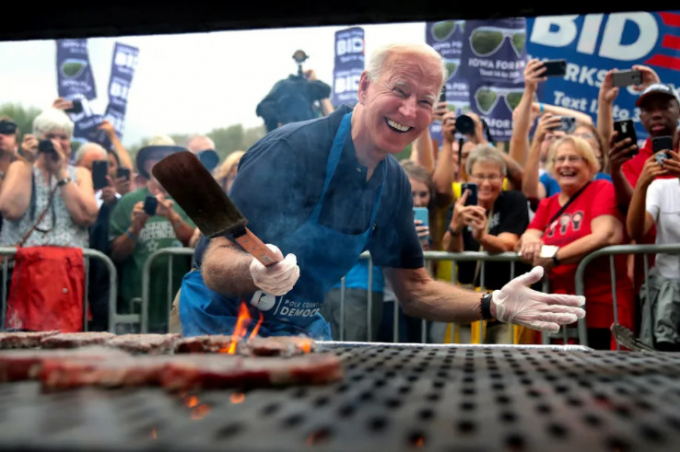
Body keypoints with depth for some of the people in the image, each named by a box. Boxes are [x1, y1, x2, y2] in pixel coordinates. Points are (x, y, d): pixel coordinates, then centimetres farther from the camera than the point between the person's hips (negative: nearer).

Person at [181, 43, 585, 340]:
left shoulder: (395, 185, -2)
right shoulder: (291, 149, -23)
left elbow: (413, 289, 6)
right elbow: (213, 264, -26)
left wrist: (494, 306, -9)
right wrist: (256, 271, -48)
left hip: (303, 330, 6)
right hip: (224, 325, -5)